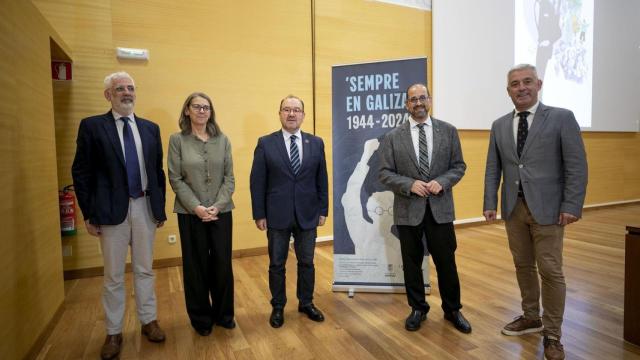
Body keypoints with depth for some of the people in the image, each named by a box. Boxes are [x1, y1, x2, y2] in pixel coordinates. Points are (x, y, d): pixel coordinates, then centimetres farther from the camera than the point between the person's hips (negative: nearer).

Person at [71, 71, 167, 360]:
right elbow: (81, 173, -4)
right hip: (112, 209, -2)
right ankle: (114, 332, 27)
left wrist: (161, 207, 7)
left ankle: (149, 321, 31)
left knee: (144, 270, 15)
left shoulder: (150, 128, 7)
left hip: (145, 207, 3)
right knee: (113, 275, 10)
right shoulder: (92, 126, -2)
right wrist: (88, 214, -7)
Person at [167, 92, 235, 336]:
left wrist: (218, 205, -10)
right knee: (196, 265, 8)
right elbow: (175, 179, -4)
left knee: (223, 264, 6)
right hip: (190, 213, -1)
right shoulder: (177, 140, -1)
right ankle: (201, 317, 26)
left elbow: (229, 177, 2)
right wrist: (196, 207, -14)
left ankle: (223, 313, 26)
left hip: (221, 211, 2)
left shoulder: (222, 140, 4)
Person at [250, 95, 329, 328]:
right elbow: (257, 182, -3)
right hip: (277, 215, -1)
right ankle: (278, 307, 30)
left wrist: (323, 210, 3)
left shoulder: (316, 143, 4)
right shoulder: (265, 143, -2)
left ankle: (306, 303, 33)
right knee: (277, 264, 11)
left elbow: (322, 180, 5)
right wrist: (259, 214, -6)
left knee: (306, 263, 14)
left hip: (307, 215, 2)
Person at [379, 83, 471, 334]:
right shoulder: (393, 137, 0)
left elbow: (458, 166, 5)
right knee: (412, 263, 11)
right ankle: (418, 309, 31)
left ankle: (452, 310, 32)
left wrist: (442, 182, -14)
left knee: (446, 261, 10)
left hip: (440, 207, 1)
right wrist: (410, 184, -17)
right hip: (408, 209, 0)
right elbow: (384, 173, -2)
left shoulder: (448, 131, 4)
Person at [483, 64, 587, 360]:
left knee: (550, 271, 0)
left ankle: (552, 334, 14)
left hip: (547, 208, -4)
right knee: (523, 266, 14)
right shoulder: (499, 126, 10)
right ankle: (531, 317, 31)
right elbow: (493, 169, 9)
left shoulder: (562, 118, -2)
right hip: (513, 208, 4)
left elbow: (576, 166, -6)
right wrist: (490, 203, 3)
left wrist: (571, 206, -13)